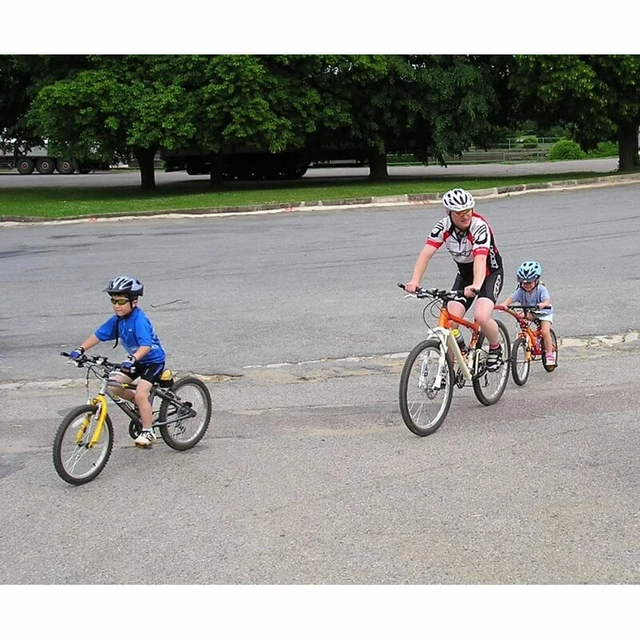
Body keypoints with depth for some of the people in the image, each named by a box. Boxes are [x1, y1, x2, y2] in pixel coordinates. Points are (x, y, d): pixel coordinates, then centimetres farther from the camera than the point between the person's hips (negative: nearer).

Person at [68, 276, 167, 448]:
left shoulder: (139, 319, -27)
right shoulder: (117, 319, -4)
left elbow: (146, 345, -39)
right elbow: (98, 334, 0)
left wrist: (132, 359, -55)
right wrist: (81, 349, -12)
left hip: (153, 360, -8)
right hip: (136, 361, 8)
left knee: (140, 393, -21)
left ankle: (148, 433, -6)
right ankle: (144, 405, 17)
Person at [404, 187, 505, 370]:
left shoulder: (479, 226, -28)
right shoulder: (444, 226, -16)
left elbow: (480, 259, -42)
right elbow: (426, 253, -28)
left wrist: (476, 285, -61)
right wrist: (415, 281, -44)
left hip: (490, 273, -4)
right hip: (464, 273, 4)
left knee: (481, 317, -28)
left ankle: (496, 348, 3)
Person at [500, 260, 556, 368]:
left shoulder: (541, 289, -25)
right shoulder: (521, 291, -18)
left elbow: (547, 299, -41)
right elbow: (511, 298, -31)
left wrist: (543, 304, -65)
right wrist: (504, 304, -52)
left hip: (544, 313, -5)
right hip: (529, 313, 5)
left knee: (545, 332, -19)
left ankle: (549, 354, -5)